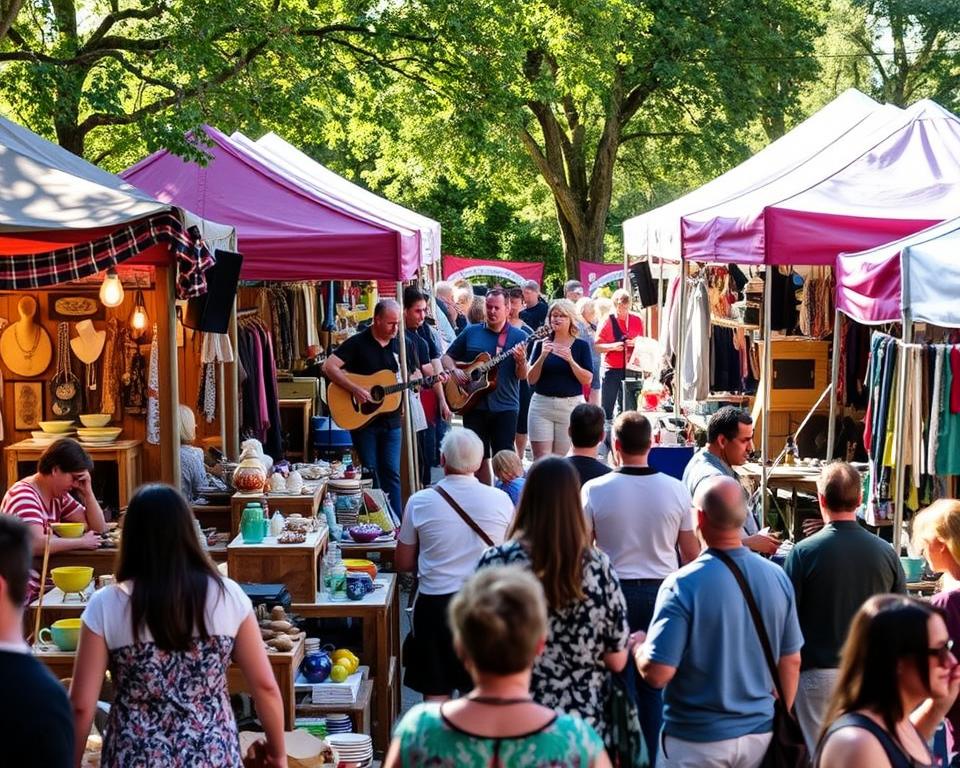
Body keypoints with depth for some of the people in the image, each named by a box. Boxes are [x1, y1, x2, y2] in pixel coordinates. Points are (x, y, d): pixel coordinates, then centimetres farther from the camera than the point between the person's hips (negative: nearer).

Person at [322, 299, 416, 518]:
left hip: (391, 419, 3)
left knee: (392, 473, 4)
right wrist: (355, 389, -23)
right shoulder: (358, 343, -9)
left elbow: (414, 376, 14)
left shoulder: (403, 344, 5)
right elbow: (328, 367, -16)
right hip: (361, 418, -3)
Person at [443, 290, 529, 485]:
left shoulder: (518, 336, 0)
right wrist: (454, 370, -7)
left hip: (505, 406, -2)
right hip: (474, 405, 3)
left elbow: (522, 376, -5)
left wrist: (521, 360, -26)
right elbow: (447, 357, 14)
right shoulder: (471, 333, 7)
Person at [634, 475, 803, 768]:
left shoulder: (683, 585, -20)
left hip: (697, 739, -4)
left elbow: (657, 674, -20)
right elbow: (791, 661, 6)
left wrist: (638, 645, 1)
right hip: (759, 733, 4)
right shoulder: (777, 577, -4)